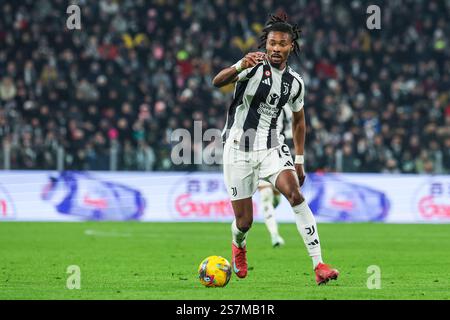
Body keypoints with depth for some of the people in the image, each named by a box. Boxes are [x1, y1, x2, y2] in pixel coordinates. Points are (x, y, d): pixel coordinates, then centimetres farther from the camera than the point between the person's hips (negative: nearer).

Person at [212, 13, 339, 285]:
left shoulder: (295, 82, 4)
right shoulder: (255, 66, -11)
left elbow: (299, 121, 19)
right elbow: (217, 82, -27)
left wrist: (300, 161, 16)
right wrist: (240, 67, -47)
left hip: (270, 149, 3)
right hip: (238, 149, -3)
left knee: (295, 194, -23)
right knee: (244, 222, 1)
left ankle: (319, 265, -26)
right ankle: (239, 245, 41)